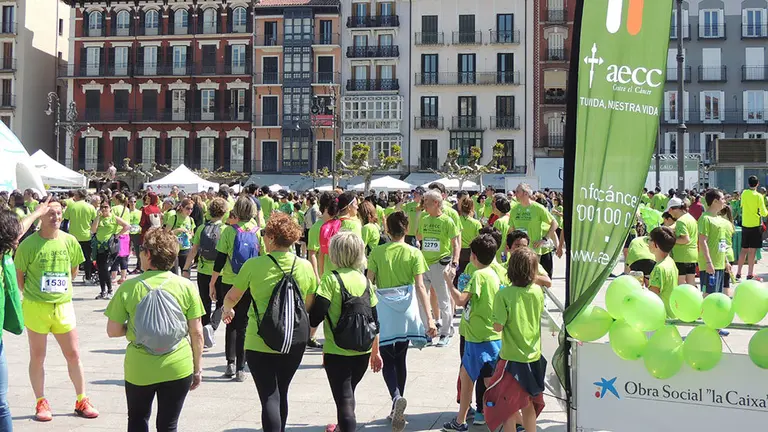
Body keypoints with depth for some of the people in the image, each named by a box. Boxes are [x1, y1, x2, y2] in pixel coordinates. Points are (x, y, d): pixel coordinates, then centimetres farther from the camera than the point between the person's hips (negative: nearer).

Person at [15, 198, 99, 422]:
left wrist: (61, 289, 11)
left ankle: (82, 401, 20)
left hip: (63, 305, 3)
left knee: (73, 354, 8)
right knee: (37, 356, 8)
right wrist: (30, 293, 0)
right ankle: (41, 403, 21)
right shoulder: (29, 244, -11)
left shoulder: (69, 241, -1)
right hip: (35, 307, -3)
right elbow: (18, 276, -2)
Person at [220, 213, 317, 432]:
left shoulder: (254, 265, -10)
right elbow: (310, 306, 8)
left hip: (260, 342, -4)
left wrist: (227, 309, 27)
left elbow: (232, 297, 4)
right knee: (281, 393, 21)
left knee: (270, 397, -3)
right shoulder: (305, 266, -2)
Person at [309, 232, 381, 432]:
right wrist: (375, 351, 18)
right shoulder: (364, 280, 5)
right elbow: (374, 320, 9)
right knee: (348, 394, 27)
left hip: (337, 352, -6)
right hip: (362, 351, 6)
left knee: (344, 399, -2)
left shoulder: (331, 279, -11)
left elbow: (316, 315, -19)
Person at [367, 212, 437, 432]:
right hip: (406, 310, 2)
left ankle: (396, 397, -25)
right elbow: (420, 286, -10)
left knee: (387, 361, 3)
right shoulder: (414, 253, -4)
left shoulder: (377, 252, -5)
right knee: (400, 359, 15)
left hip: (384, 309, -2)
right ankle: (396, 410, 23)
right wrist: (429, 317, -10)